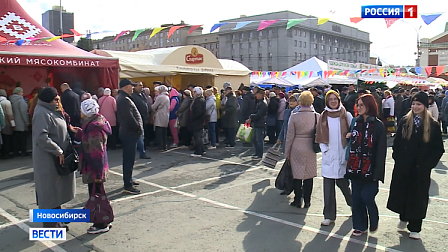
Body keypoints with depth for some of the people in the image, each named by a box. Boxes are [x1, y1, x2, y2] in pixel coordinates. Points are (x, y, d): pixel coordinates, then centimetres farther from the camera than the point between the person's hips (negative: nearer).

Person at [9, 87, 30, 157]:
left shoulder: (11, 100, 10)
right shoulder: (21, 100, -13)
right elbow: (24, 112, -18)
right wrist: (27, 122, -12)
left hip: (15, 124, 7)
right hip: (21, 124, -7)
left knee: (16, 139, 11)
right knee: (23, 139, 0)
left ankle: (16, 152, 14)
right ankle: (23, 152, 3)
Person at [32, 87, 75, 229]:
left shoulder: (51, 111, 12)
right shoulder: (42, 113, -19)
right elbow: (41, 137, -27)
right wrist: (58, 151, -24)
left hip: (57, 156, 10)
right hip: (48, 159, -10)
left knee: (56, 188, 19)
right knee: (50, 190, -1)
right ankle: (51, 224, 10)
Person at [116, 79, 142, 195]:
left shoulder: (122, 98, 16)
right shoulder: (124, 100, -19)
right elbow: (130, 118, -24)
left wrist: (138, 128, 15)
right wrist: (139, 129, -14)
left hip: (127, 132, 11)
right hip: (130, 133, -11)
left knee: (128, 158, 19)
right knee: (129, 159, -7)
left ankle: (128, 180, 32)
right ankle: (127, 186, -2)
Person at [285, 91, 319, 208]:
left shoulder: (294, 116, -10)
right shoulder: (317, 116, -4)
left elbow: (290, 136, -5)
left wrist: (287, 152, 4)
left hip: (297, 149, -2)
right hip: (310, 150, 2)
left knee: (297, 176, 9)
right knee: (309, 176, 11)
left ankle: (297, 200, 16)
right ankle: (307, 201, 18)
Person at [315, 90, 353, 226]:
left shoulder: (347, 116, 0)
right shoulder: (323, 117, 6)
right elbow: (320, 136, 9)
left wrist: (349, 150, -10)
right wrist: (324, 149, -2)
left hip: (343, 155, -2)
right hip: (328, 156, 2)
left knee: (342, 183, 3)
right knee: (328, 186, 2)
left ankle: (353, 203, 35)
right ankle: (329, 215, 12)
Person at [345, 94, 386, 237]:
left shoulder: (378, 125, -7)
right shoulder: (356, 122, 8)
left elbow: (381, 150, -9)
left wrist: (377, 172, -13)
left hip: (369, 169, -5)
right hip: (355, 167, 5)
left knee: (367, 197, -5)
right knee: (356, 198, 8)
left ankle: (374, 221, 24)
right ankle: (360, 226, 22)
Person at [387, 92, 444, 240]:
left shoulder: (433, 125, -3)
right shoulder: (404, 121, 1)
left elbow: (439, 149, -1)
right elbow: (396, 142, 5)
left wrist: (428, 164, -9)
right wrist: (398, 157, -4)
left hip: (421, 169, -1)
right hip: (403, 167, 2)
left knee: (418, 196, 6)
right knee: (402, 192, 11)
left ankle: (414, 228, 19)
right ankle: (403, 218, 36)